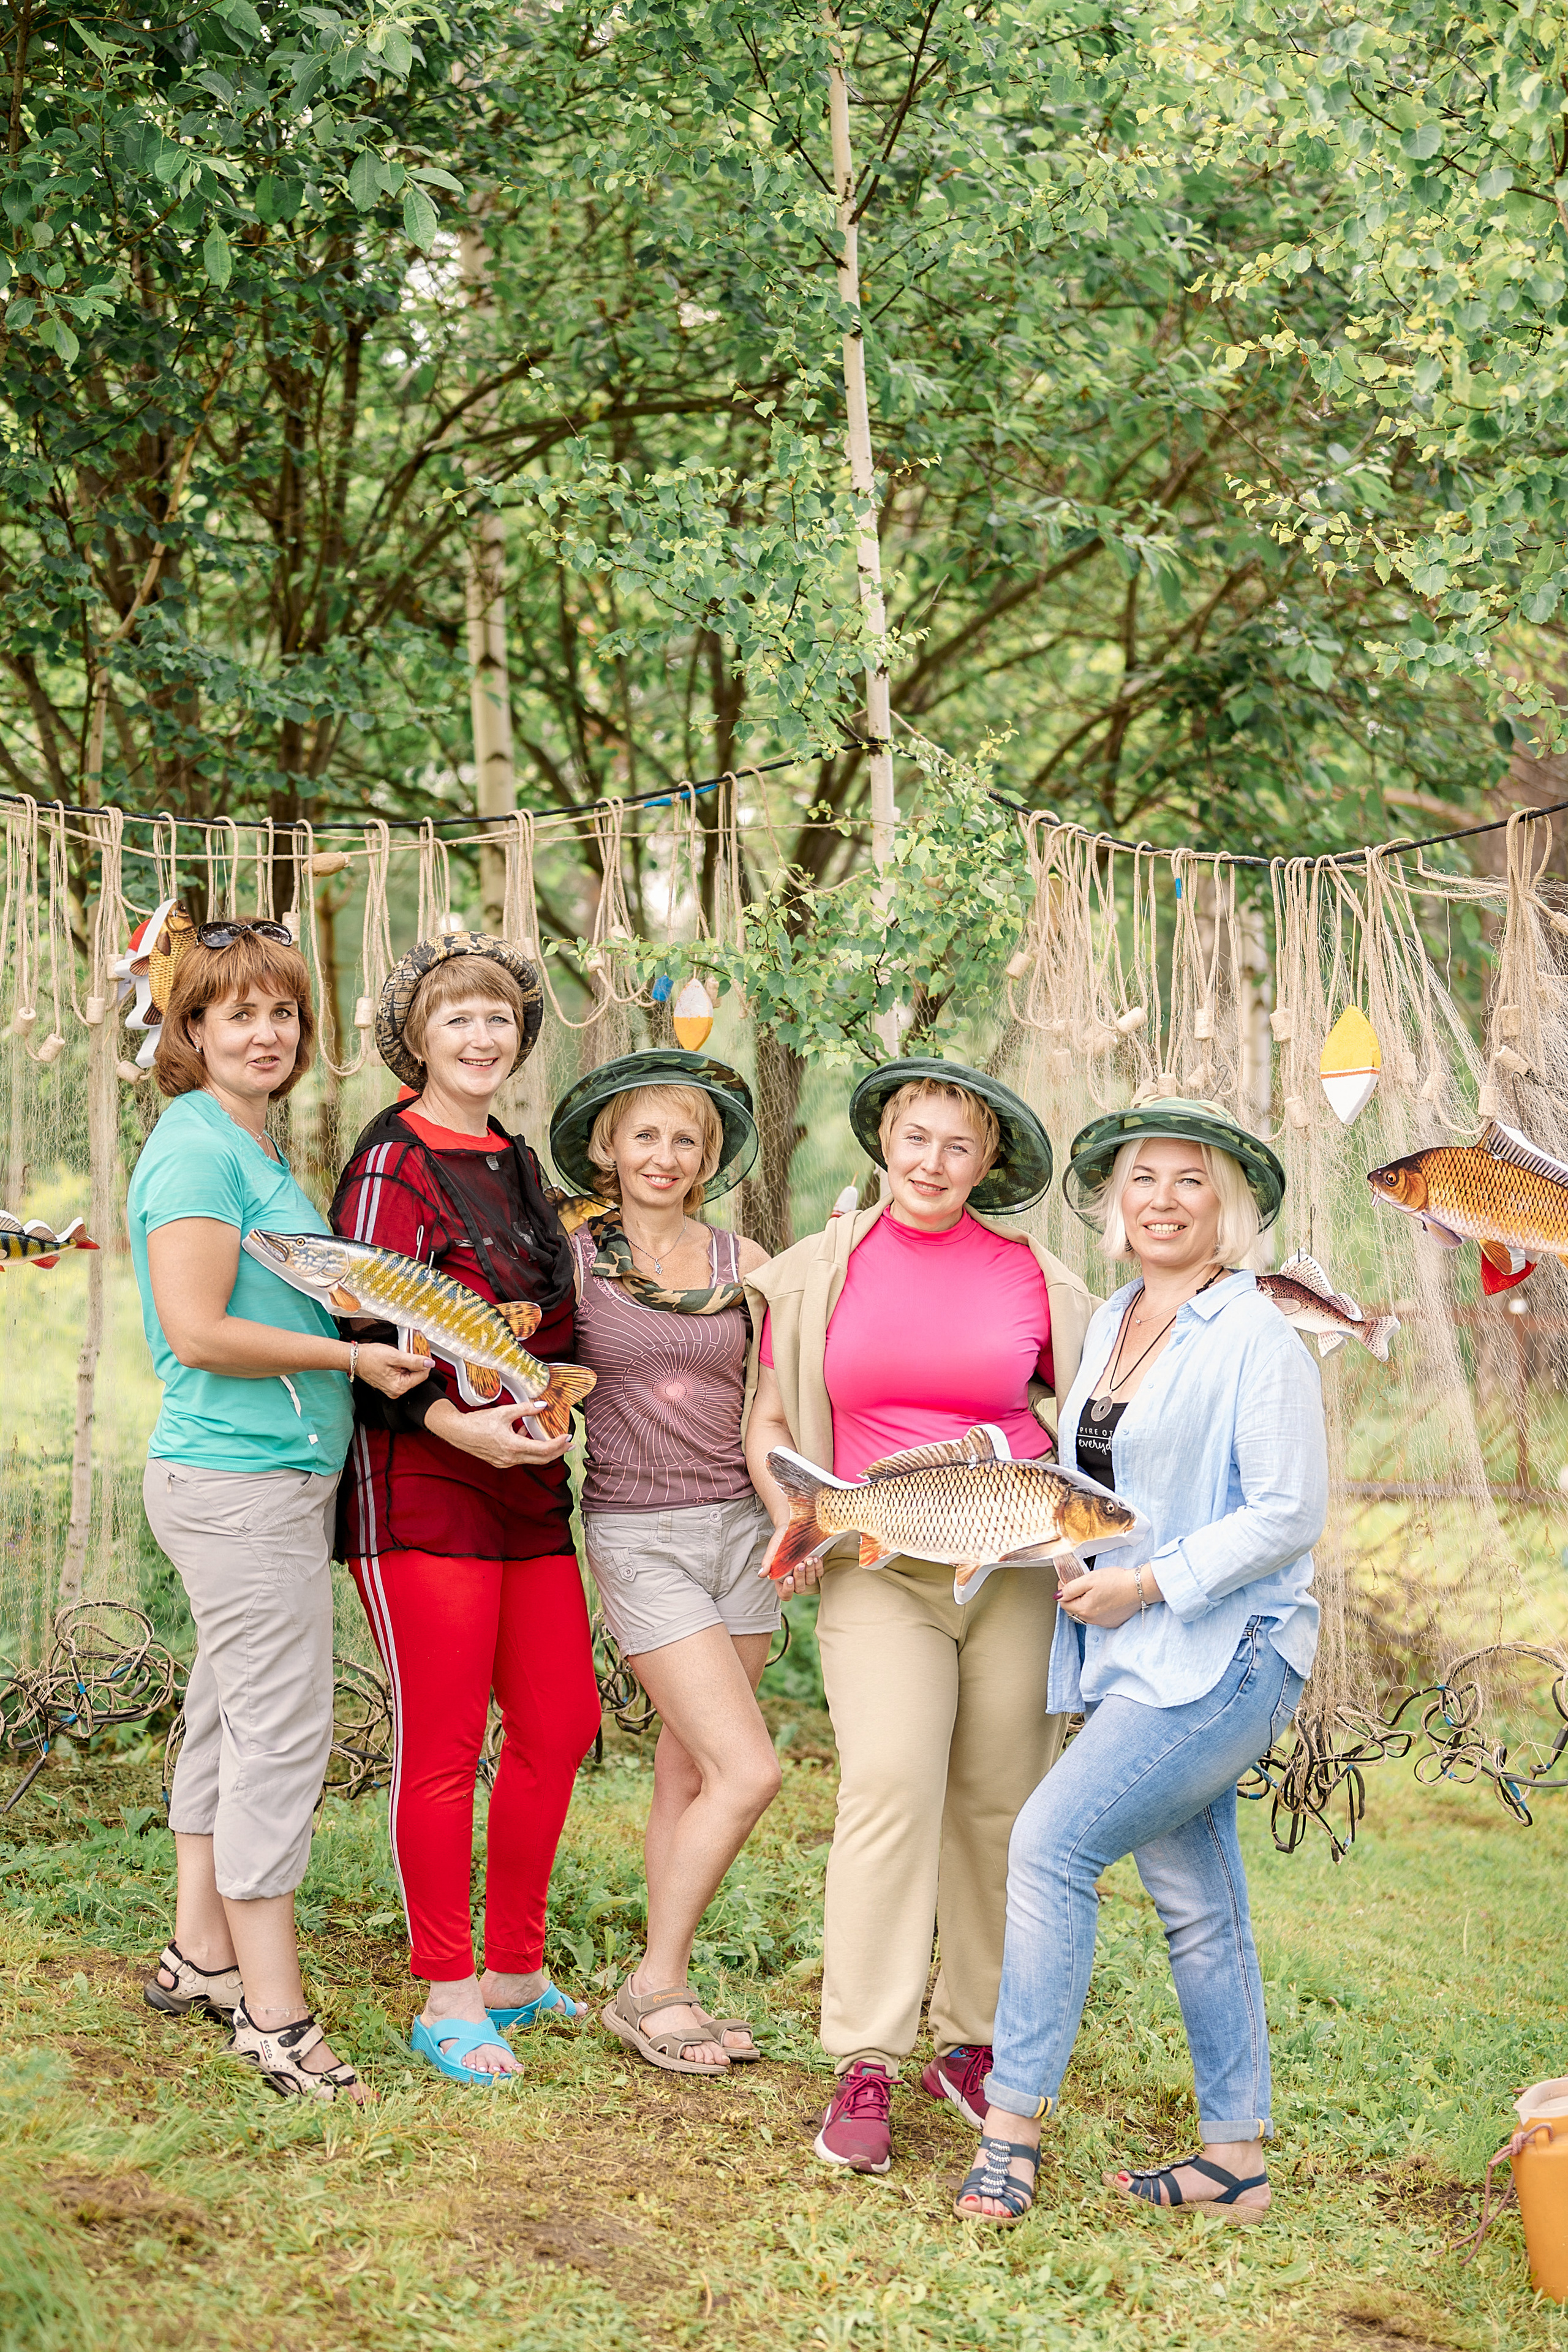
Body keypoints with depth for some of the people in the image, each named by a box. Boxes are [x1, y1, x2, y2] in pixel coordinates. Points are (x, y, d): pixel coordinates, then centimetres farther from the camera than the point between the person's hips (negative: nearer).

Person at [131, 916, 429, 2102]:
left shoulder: (258, 1152, 15)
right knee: (281, 1733, -6)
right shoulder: (198, 1150, -14)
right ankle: (272, 2011, 1)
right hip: (241, 1483, -10)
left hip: (275, 1476, 10)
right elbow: (197, 1331, -20)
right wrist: (354, 1356, -16)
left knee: (233, 1714, 17)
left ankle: (201, 1956, 28)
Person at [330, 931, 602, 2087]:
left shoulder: (517, 1163, 17)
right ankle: (447, 1998, 9)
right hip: (421, 1481, -8)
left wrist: (557, 1403, 5)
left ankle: (515, 1969, 24)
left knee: (559, 1727, 10)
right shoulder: (394, 1161, -7)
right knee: (444, 1748, -3)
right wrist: (457, 1424, -23)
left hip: (532, 1483, 8)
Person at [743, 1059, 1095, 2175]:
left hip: (1017, 1570, 1)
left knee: (1000, 1806, 3)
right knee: (889, 1784, -18)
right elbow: (769, 1422, 14)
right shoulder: (819, 1273, 7)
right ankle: (866, 2070, -14)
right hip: (878, 1572, -1)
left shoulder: (1031, 1277, 6)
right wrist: (793, 1518, -2)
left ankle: (972, 2040, 20)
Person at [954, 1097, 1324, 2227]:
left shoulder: (1257, 1339, -11)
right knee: (1196, 1903, 11)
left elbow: (1288, 1514, -14)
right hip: (1138, 1661, 8)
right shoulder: (1111, 1325, 14)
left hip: (1222, 1654, -8)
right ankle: (1236, 2160, 19)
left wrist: (1151, 1583, -16)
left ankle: (1013, 2128, -9)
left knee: (1051, 1842, -16)